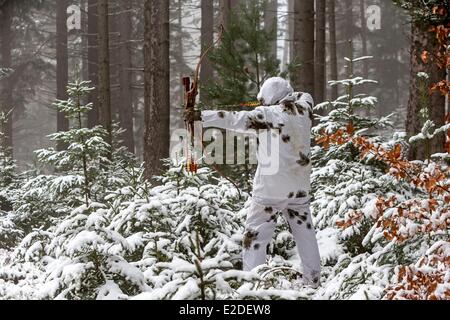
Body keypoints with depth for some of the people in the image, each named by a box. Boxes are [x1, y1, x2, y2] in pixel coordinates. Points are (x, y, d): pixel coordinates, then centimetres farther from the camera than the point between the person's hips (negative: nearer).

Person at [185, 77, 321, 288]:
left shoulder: (268, 114, -13)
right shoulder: (303, 109, 2)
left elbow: (232, 119, -14)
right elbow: (304, 96, 25)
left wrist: (201, 117, -10)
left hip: (271, 189, -6)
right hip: (299, 188, 6)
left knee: (255, 237, 1)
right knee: (305, 232, 16)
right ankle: (313, 280, 20)